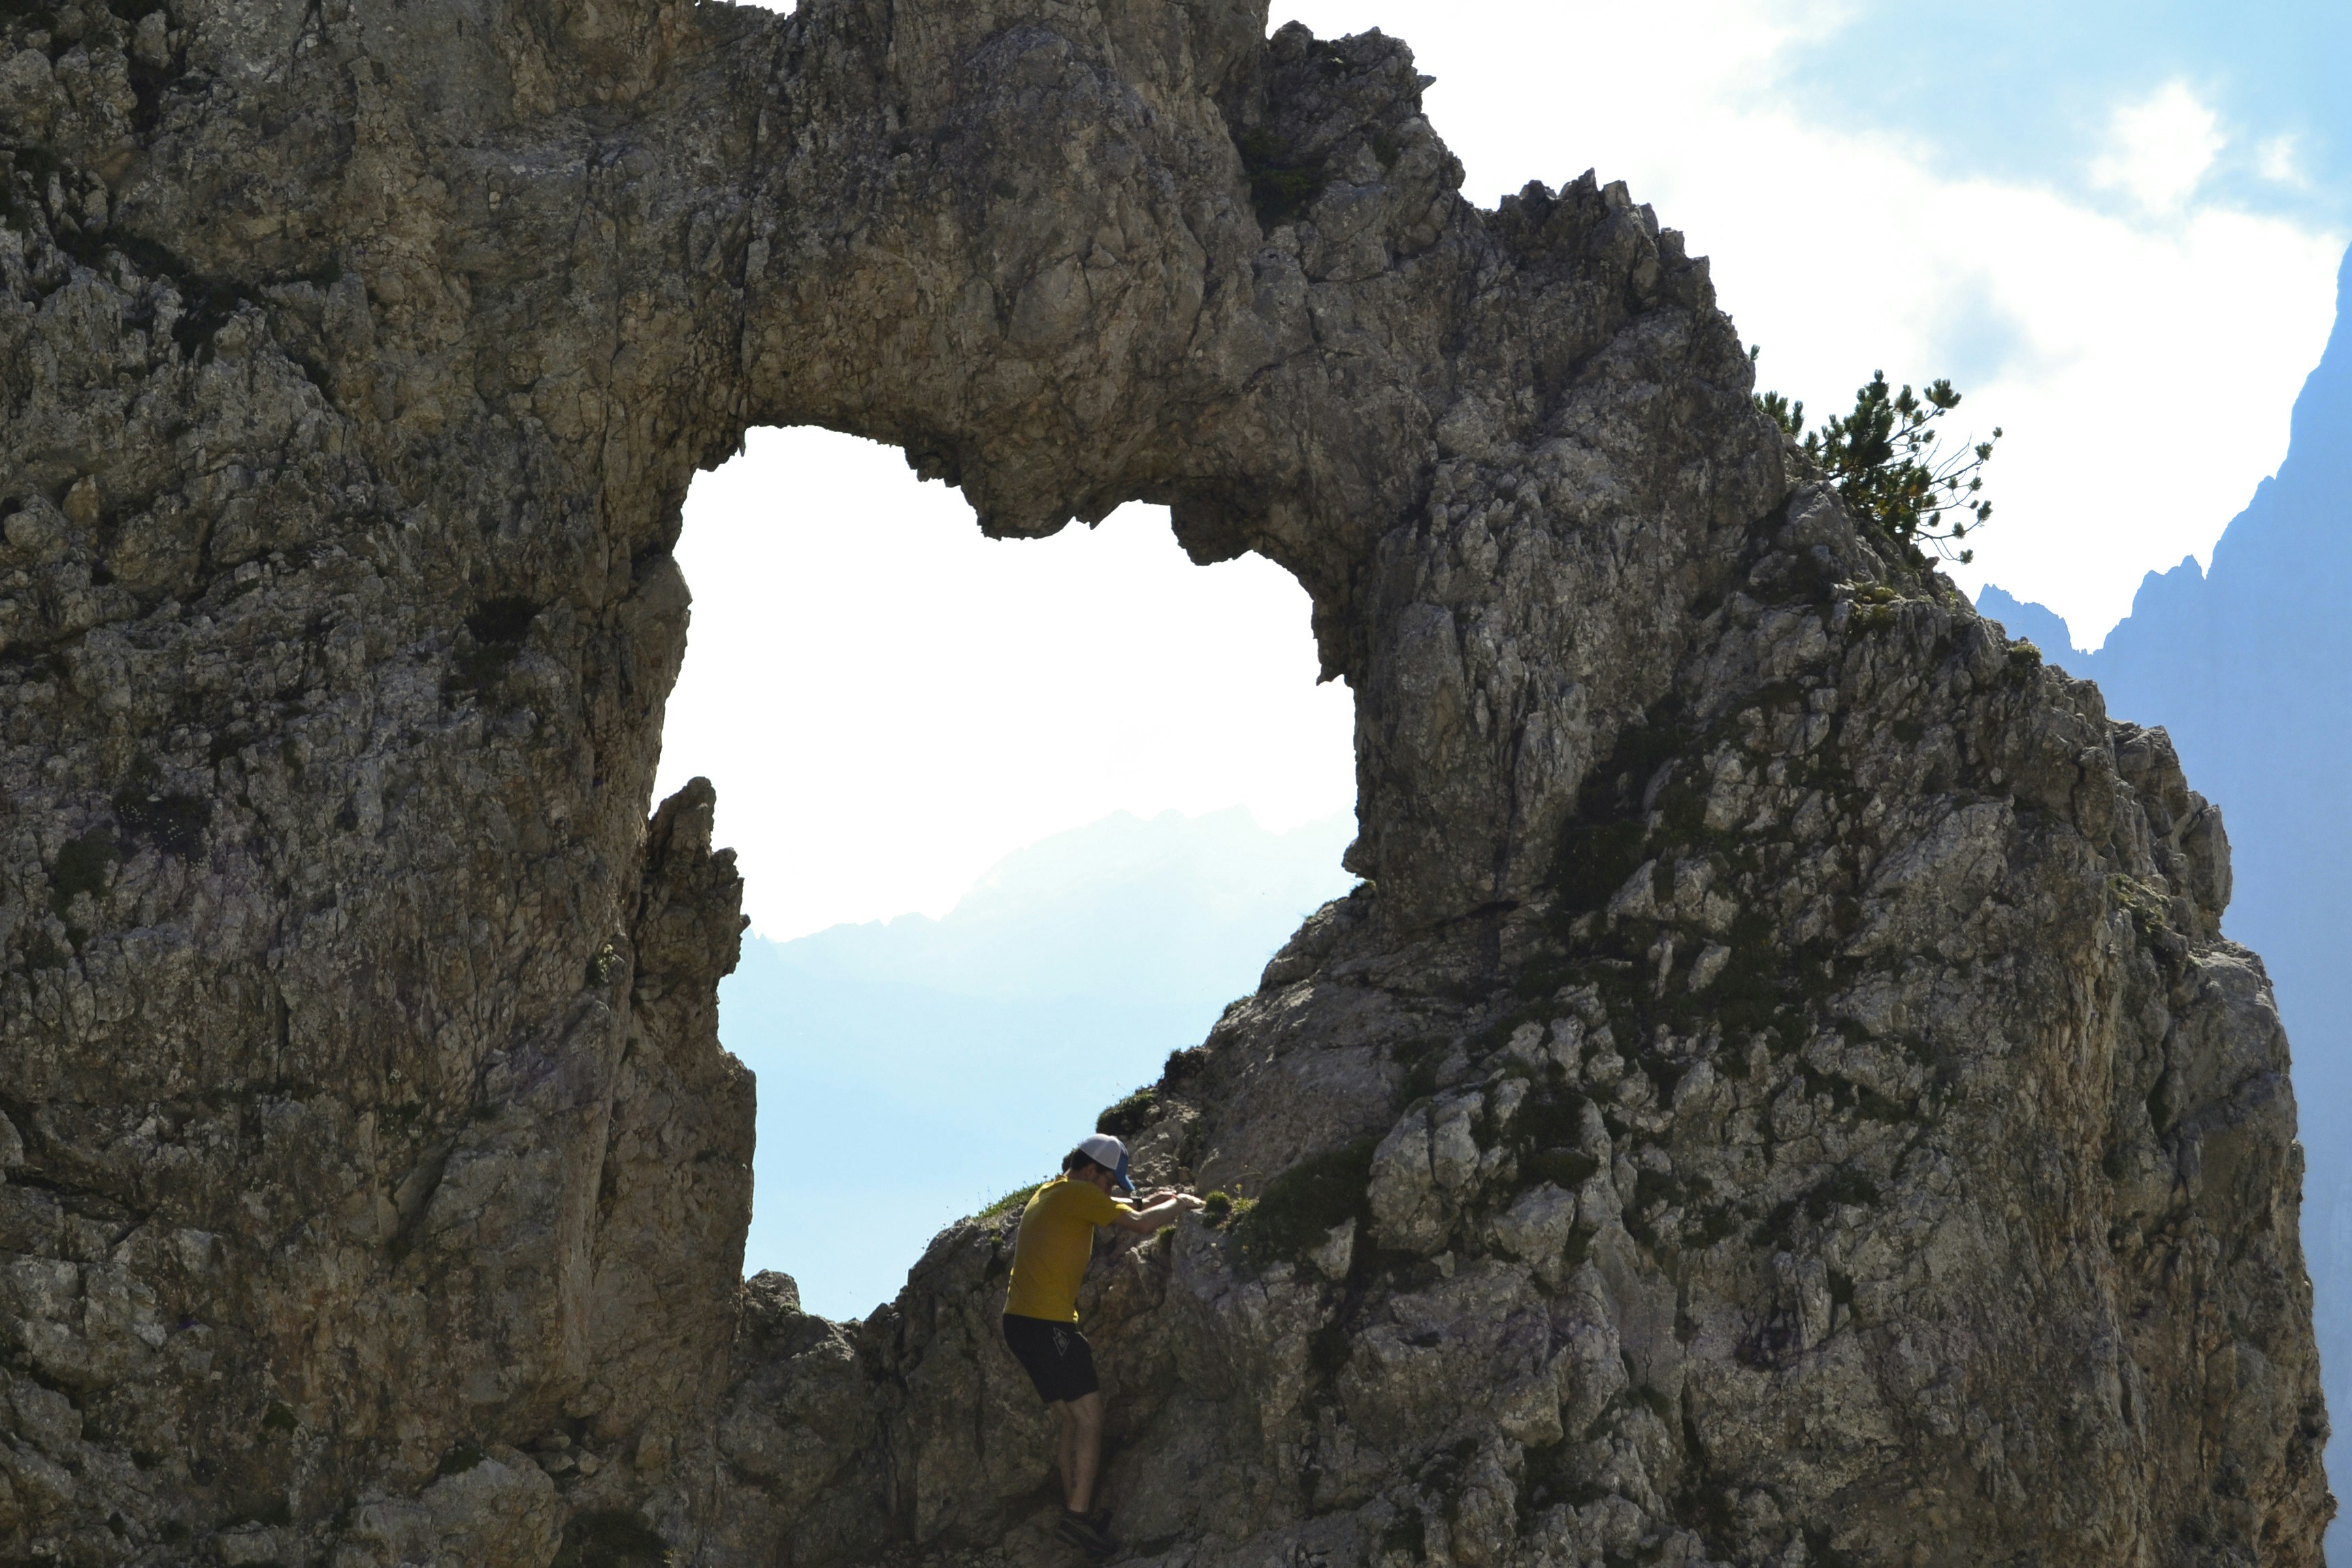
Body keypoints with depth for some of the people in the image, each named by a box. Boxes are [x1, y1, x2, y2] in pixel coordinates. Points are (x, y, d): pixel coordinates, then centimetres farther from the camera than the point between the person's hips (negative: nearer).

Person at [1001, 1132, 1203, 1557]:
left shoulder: (1049, 1194, 20)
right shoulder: (1078, 1194, -9)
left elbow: (1125, 1214, 34)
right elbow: (1140, 1225, -16)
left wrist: (1152, 1202, 22)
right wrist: (1179, 1204, 1)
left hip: (1020, 1322, 10)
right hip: (1047, 1325, -10)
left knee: (1073, 1422, 13)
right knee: (1090, 1419, -6)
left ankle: (1074, 1515, 13)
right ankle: (1078, 1515, -11)